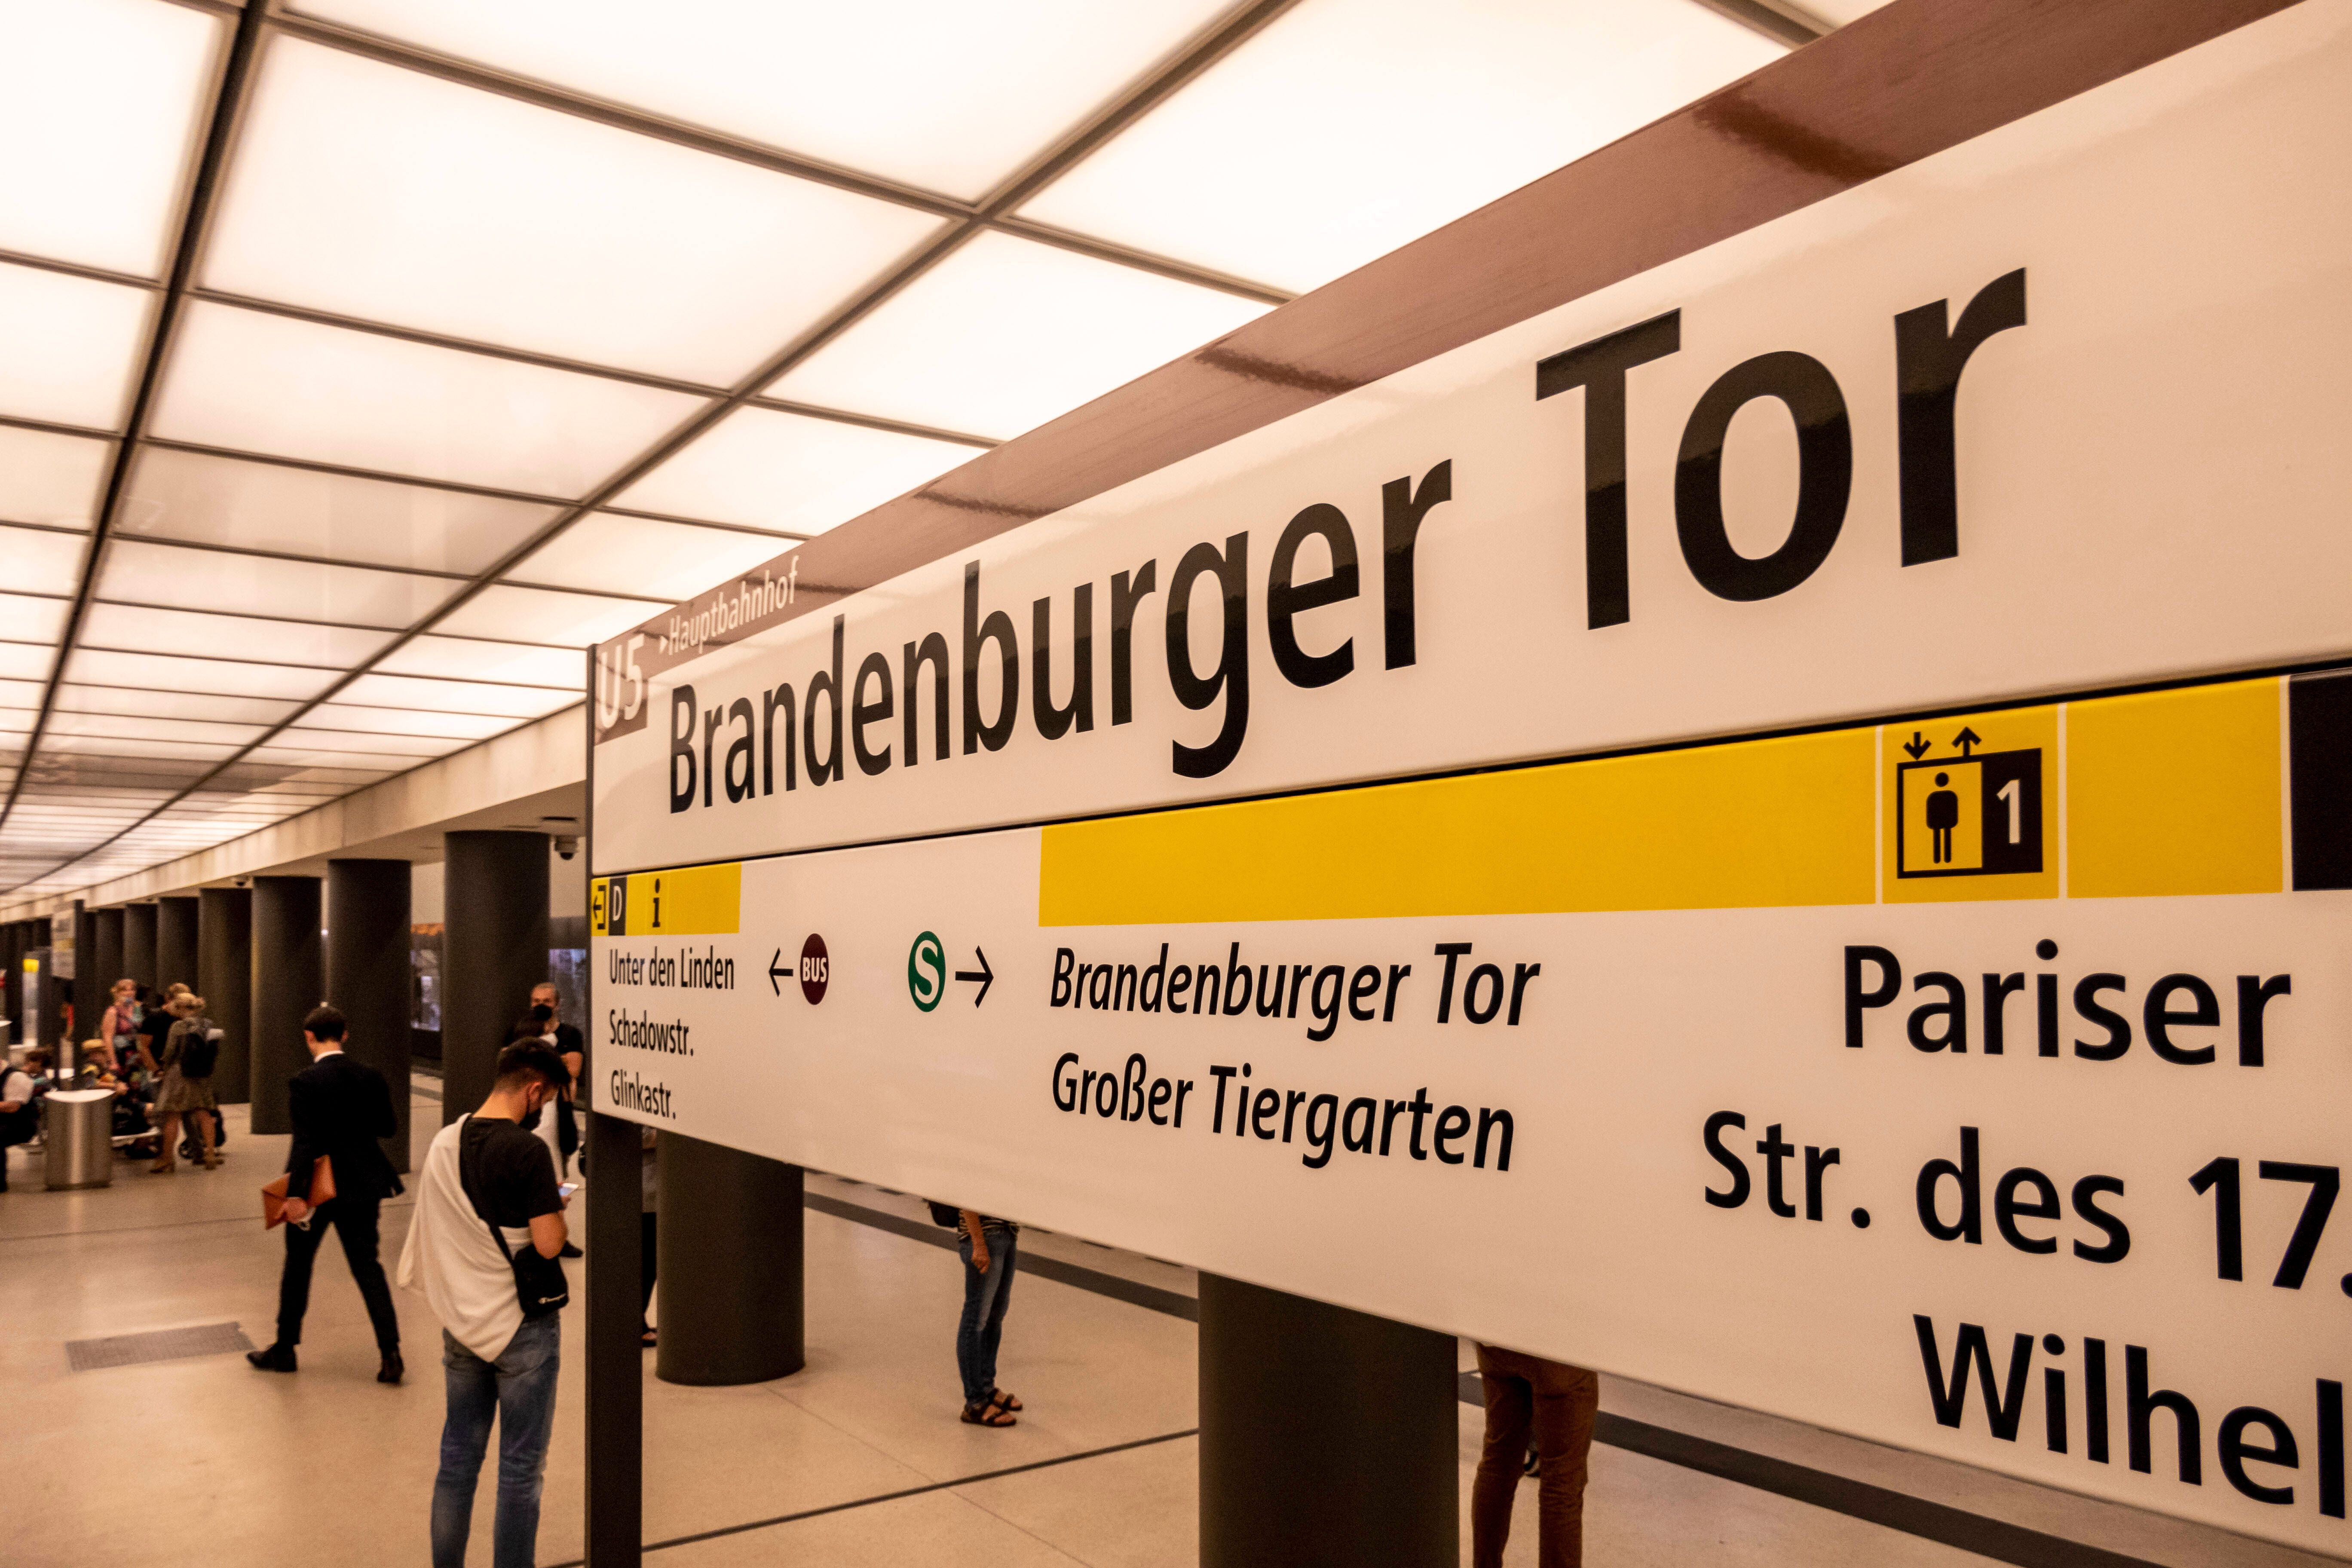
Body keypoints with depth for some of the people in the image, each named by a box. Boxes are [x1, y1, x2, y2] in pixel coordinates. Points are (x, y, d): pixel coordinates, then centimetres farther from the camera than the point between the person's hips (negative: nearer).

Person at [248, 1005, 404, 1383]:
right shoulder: (370, 1076, -3)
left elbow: (304, 1142, -20)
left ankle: (284, 1349, 30)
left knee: (298, 1265, 16)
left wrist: (295, 1193, -19)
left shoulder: (306, 1082, -16)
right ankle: (390, 1354, 2)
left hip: (317, 1186, -4)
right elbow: (387, 1127, 4)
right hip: (362, 1185, 4)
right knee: (367, 1266, 9)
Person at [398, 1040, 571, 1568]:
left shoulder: (444, 1142, 1)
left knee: (458, 1460, 17)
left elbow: (432, 1234, 12)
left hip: (461, 1322, 6)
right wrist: (556, 1208, -2)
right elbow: (549, 1243, -21)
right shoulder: (527, 1151, -20)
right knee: (521, 1469, 5)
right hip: (521, 1326, -6)